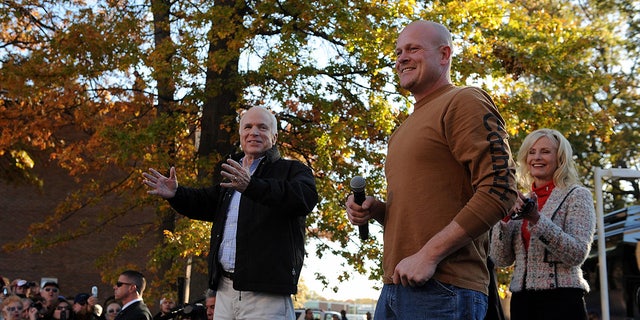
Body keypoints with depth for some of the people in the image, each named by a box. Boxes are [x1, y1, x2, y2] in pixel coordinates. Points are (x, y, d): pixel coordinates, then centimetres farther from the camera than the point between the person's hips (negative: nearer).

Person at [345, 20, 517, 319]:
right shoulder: (406, 129, 22)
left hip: (442, 290, -8)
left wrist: (429, 254, -19)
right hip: (394, 287, 8)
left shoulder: (464, 101, -3)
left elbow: (499, 190, -15)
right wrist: (374, 209, 8)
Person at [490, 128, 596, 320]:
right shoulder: (524, 203, 11)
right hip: (521, 301, 5)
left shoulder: (577, 195, -1)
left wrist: (536, 220, -22)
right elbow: (501, 260, 6)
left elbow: (578, 254, -13)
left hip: (560, 300, -4)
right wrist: (504, 218, -9)